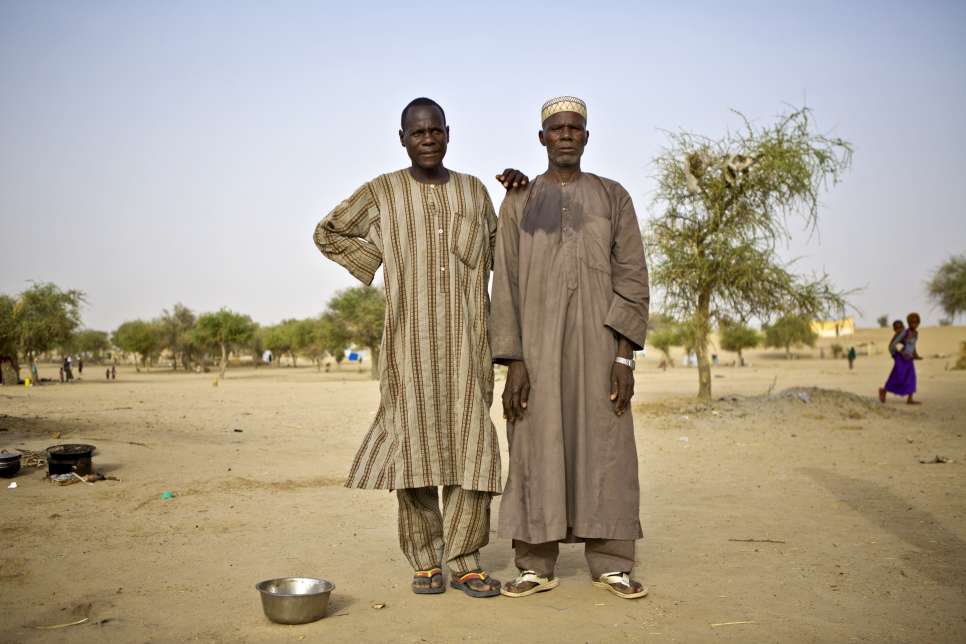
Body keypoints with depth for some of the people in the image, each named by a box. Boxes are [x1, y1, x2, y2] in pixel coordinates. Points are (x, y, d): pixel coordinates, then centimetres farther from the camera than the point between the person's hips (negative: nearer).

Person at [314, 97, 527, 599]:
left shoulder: (474, 191, 13)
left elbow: (496, 253, 21)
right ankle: (425, 561, 9)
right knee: (416, 443, -2)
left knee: (471, 443, -3)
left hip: (466, 340, 2)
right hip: (411, 340, -2)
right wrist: (379, 261, 4)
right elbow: (328, 233, 15)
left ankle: (462, 560, 6)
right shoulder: (380, 192, 5)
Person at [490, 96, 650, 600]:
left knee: (605, 448, 0)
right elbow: (506, 287, 2)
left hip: (598, 341, 0)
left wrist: (624, 356, -9)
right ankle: (536, 566, 7)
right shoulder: (519, 203, 8)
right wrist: (513, 362, -7)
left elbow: (631, 278, 2)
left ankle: (610, 563, 8)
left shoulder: (613, 197, 8)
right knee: (536, 449, -1)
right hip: (537, 343, 0)